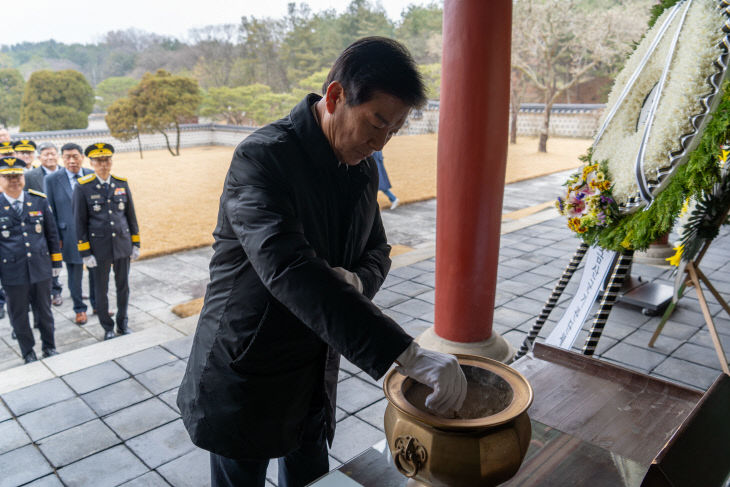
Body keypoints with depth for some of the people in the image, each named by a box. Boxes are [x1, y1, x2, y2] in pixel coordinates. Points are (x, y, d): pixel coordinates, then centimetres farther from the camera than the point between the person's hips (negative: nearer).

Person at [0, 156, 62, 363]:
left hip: (41, 268, 1)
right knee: (19, 314, 12)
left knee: (44, 311, 14)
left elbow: (52, 233, 7)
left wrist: (56, 261, 7)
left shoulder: (39, 200, 1)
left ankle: (49, 347, 32)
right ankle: (28, 352, 29)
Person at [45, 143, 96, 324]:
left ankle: (97, 304, 34)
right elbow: (50, 212, -2)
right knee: (75, 276, 10)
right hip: (70, 236, -2)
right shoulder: (51, 180, -6)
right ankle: (79, 310, 27)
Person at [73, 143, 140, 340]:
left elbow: (131, 215, 7)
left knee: (123, 286, 13)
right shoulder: (83, 187, -8)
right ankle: (107, 328, 26)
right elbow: (80, 222, -5)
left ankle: (122, 324, 31)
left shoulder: (122, 183, 1)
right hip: (99, 247, -2)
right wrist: (85, 253, -7)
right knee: (101, 290, 9)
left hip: (122, 244, 3)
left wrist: (135, 244, 6)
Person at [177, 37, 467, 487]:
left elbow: (376, 250, 10)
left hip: (316, 379, 6)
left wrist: (355, 280, -17)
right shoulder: (262, 158, -24)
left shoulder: (363, 168, 0)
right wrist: (409, 354, -42)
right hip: (246, 379, -5)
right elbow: (289, 269, -38)